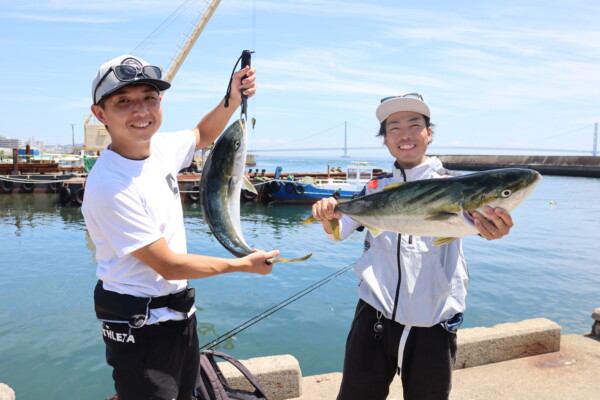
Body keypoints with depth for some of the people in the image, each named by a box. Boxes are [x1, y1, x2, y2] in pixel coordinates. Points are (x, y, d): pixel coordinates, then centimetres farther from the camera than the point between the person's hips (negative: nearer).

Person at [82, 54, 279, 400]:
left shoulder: (160, 146, -6)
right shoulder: (109, 187, -26)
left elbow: (202, 135, 17)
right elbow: (169, 265, -21)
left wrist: (234, 99, -1)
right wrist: (243, 264, -12)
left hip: (180, 312, 8)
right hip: (141, 328, -8)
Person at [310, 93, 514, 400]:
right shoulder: (377, 188, 6)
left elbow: (468, 214, -22)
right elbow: (338, 233, -3)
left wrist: (489, 226, -46)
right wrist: (329, 217, -26)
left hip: (434, 323, -1)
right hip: (376, 315, 2)